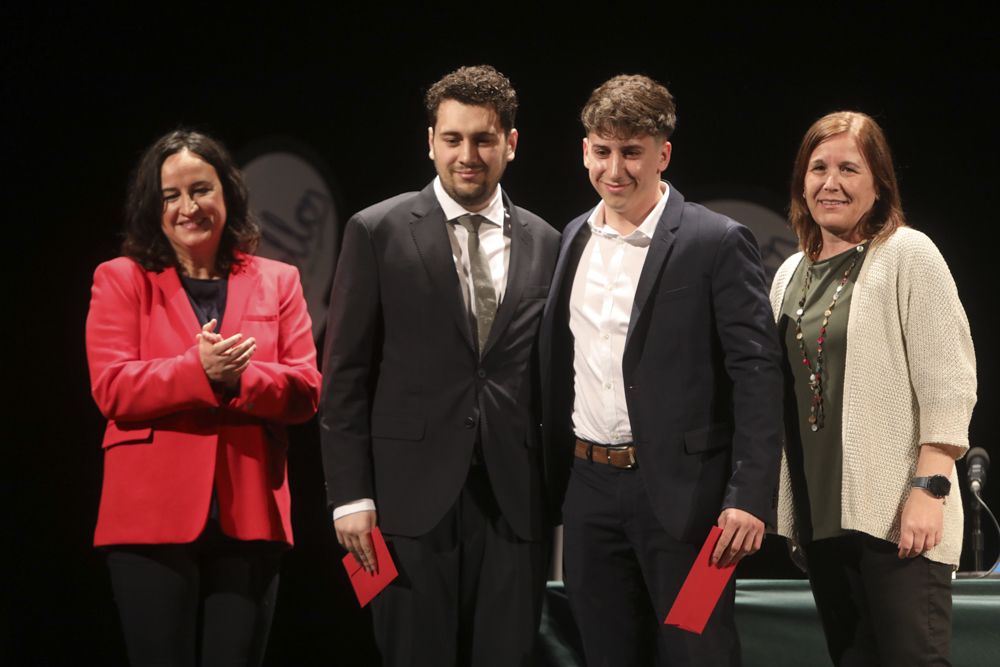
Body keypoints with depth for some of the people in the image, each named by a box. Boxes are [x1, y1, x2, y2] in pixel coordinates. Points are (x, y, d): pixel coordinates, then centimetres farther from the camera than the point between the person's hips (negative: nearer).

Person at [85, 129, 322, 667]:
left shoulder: (277, 281, 13)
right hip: (154, 515, -2)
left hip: (250, 515, 2)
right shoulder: (121, 279, 6)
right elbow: (111, 389, -7)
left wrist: (240, 379, -17)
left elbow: (305, 390, 3)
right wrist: (199, 371, -21)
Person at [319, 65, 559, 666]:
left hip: (514, 499, 2)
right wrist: (351, 495, -7)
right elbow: (346, 375, -1)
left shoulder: (544, 244, 9)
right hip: (414, 495, -2)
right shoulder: (378, 232, 1)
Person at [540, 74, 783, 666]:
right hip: (589, 487, 6)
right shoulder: (574, 239, 11)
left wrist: (750, 498, -18)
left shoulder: (718, 244, -7)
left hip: (681, 493, -5)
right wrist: (553, 478, 12)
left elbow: (756, 373, -11)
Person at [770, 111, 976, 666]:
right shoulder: (791, 274, 14)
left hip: (896, 514, -6)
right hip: (819, 514, 7)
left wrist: (929, 489, -18)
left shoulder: (907, 254, -5)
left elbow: (948, 383, -11)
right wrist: (785, 506, 13)